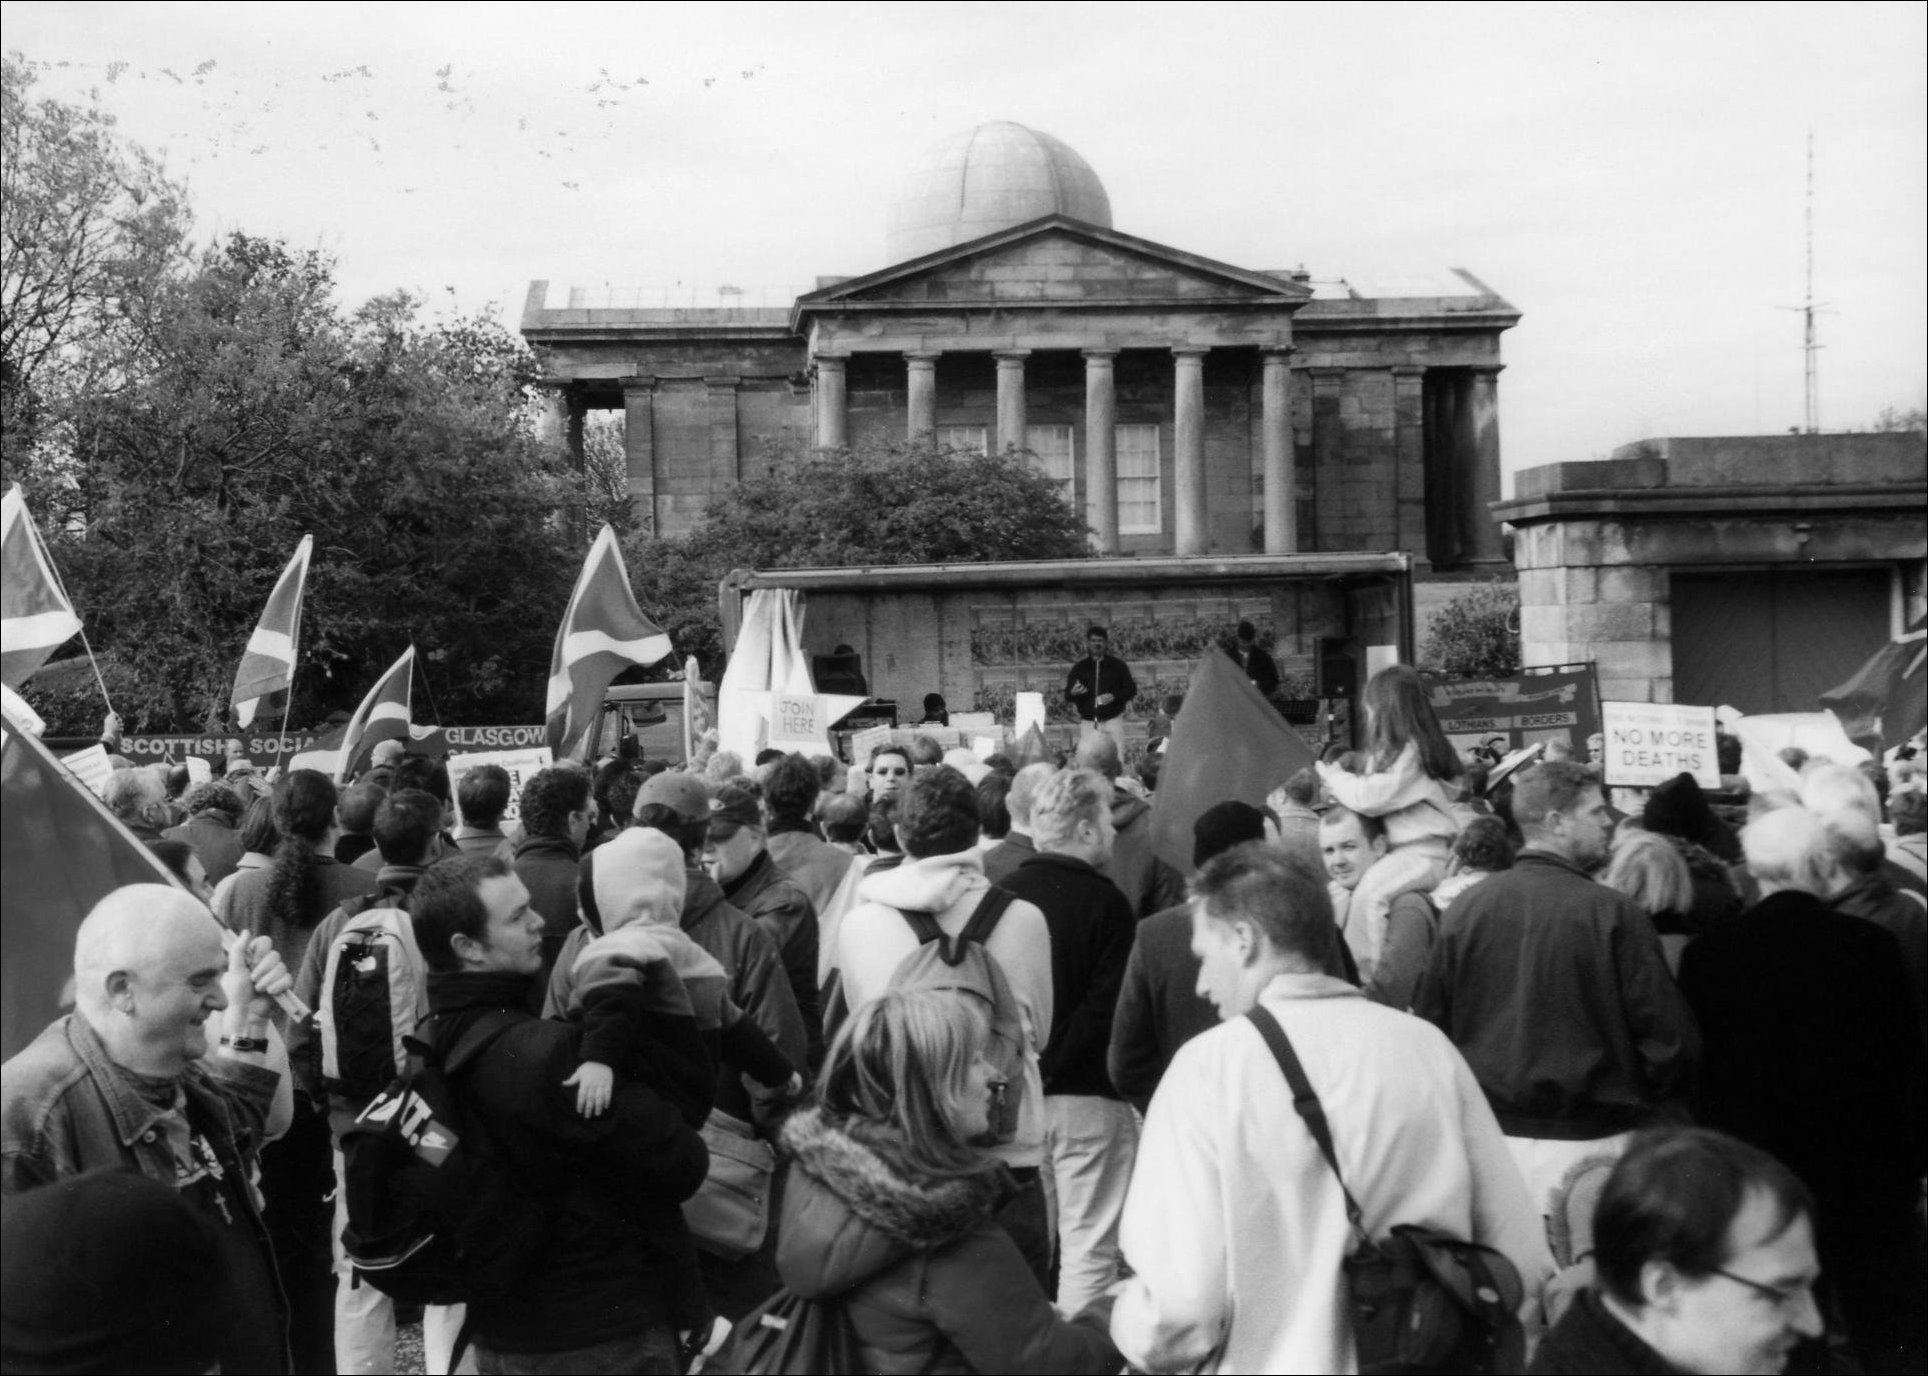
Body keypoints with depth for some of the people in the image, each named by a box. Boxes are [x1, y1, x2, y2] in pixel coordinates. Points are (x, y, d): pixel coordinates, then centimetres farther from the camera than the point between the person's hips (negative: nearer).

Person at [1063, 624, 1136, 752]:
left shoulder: (1118, 665, 4)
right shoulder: (1079, 668, 8)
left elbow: (1131, 690, 5)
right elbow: (1067, 696, 10)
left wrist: (1113, 696, -13)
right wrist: (1073, 693, -15)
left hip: (1113, 721, -1)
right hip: (1089, 724, 1)